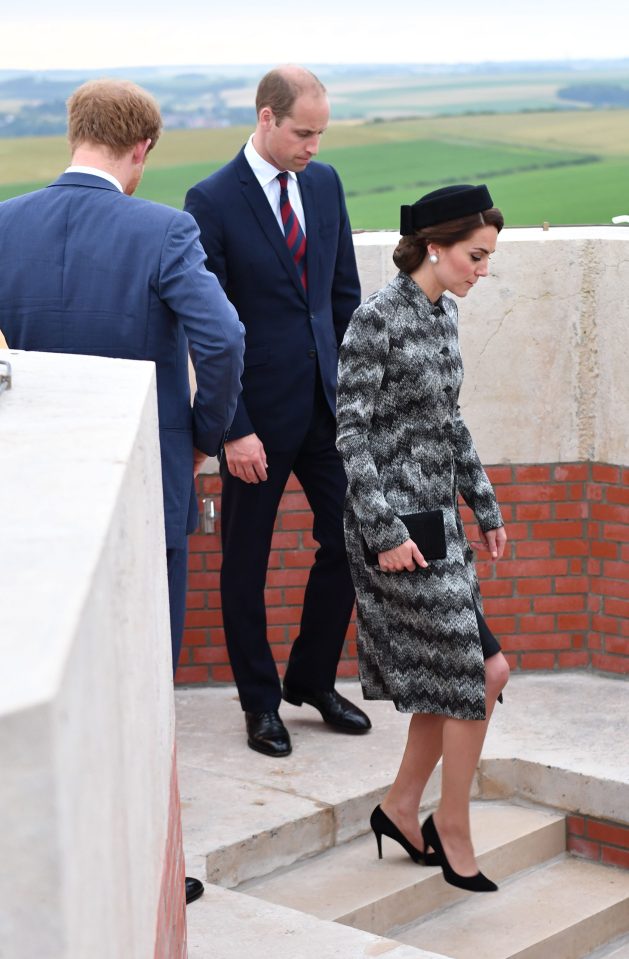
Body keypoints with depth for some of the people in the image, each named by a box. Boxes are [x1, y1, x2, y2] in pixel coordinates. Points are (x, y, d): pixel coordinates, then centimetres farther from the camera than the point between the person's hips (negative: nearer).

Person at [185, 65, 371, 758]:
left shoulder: (324, 182, 5)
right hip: (259, 413, -5)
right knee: (246, 562, 8)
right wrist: (235, 428, -16)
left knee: (348, 542, 9)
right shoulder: (212, 201, -13)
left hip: (326, 402, 6)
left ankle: (313, 680, 29)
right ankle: (260, 700, 26)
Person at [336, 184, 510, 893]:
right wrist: (386, 532, -20)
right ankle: (453, 831, 11)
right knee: (479, 670, -4)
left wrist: (484, 505, 19)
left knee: (445, 673, 11)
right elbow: (352, 430, -17)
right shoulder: (378, 318, -15)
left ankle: (401, 808, 26)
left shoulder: (444, 312, 10)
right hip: (397, 521, -8)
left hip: (437, 515, 8)